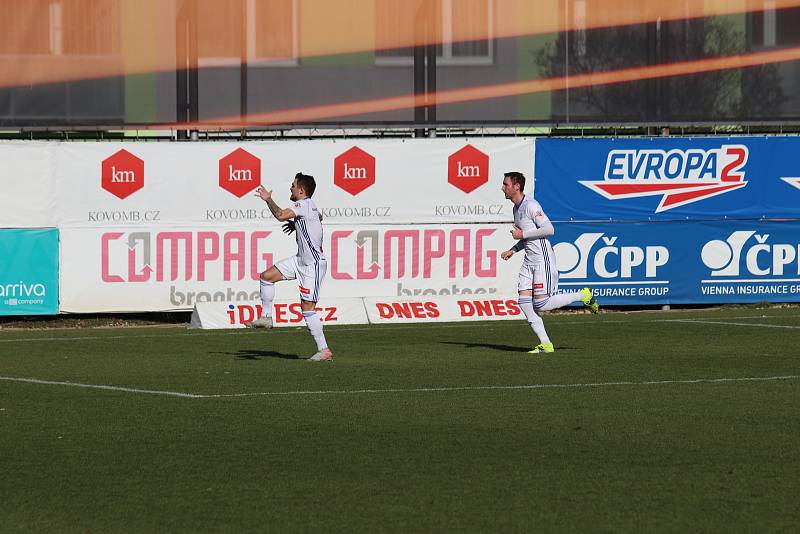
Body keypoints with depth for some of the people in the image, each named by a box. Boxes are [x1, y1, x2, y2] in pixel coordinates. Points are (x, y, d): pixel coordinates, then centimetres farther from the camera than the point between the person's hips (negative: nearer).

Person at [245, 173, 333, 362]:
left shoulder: (304, 205, -18)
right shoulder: (310, 206, 11)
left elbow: (281, 215, -33)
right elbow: (320, 216, 35)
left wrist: (268, 199, -16)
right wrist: (297, 224, 24)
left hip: (314, 264, -10)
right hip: (301, 260, 10)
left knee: (307, 307, -10)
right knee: (267, 276, 7)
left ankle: (324, 350, -5)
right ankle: (266, 317, 16)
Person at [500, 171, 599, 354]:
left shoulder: (530, 205, -14)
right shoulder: (516, 208, 16)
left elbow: (549, 229, -21)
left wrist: (522, 234, -17)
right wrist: (513, 250, 15)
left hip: (543, 259, -9)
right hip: (529, 261, 9)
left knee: (541, 304, -12)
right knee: (524, 302, -4)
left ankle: (583, 296, 8)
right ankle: (545, 344, -1)